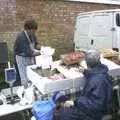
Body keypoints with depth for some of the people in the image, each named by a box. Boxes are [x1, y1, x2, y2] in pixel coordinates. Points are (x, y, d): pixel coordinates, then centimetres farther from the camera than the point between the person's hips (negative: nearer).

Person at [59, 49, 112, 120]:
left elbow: (96, 105, -31)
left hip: (94, 112, -9)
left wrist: (75, 103, -29)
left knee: (63, 113, -14)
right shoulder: (98, 72, -2)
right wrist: (86, 72, 24)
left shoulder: (99, 80, -32)